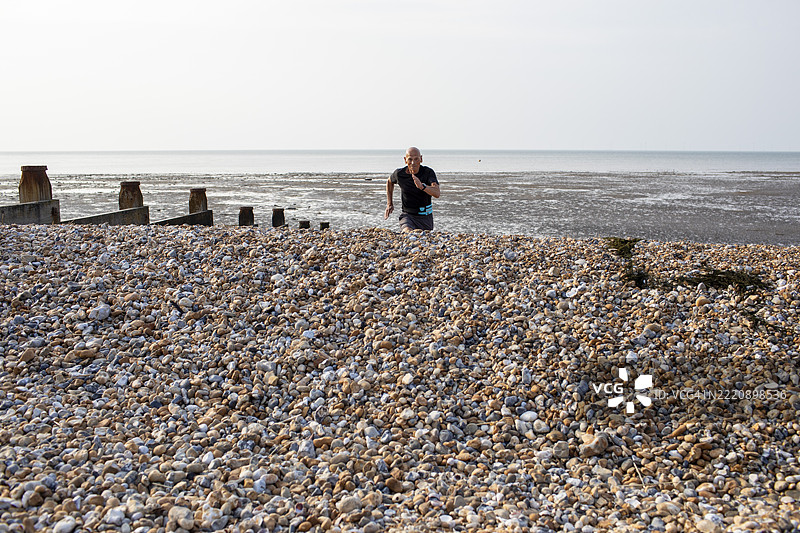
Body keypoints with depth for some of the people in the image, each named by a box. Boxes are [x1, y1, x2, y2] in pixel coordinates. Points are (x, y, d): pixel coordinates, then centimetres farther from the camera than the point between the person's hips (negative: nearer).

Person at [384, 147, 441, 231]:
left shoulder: (428, 172, -15)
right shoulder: (399, 173, -9)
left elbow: (437, 193, -32)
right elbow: (390, 181, 17)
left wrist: (422, 186, -51)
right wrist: (389, 204, 12)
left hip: (425, 217, 1)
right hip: (407, 215, -1)